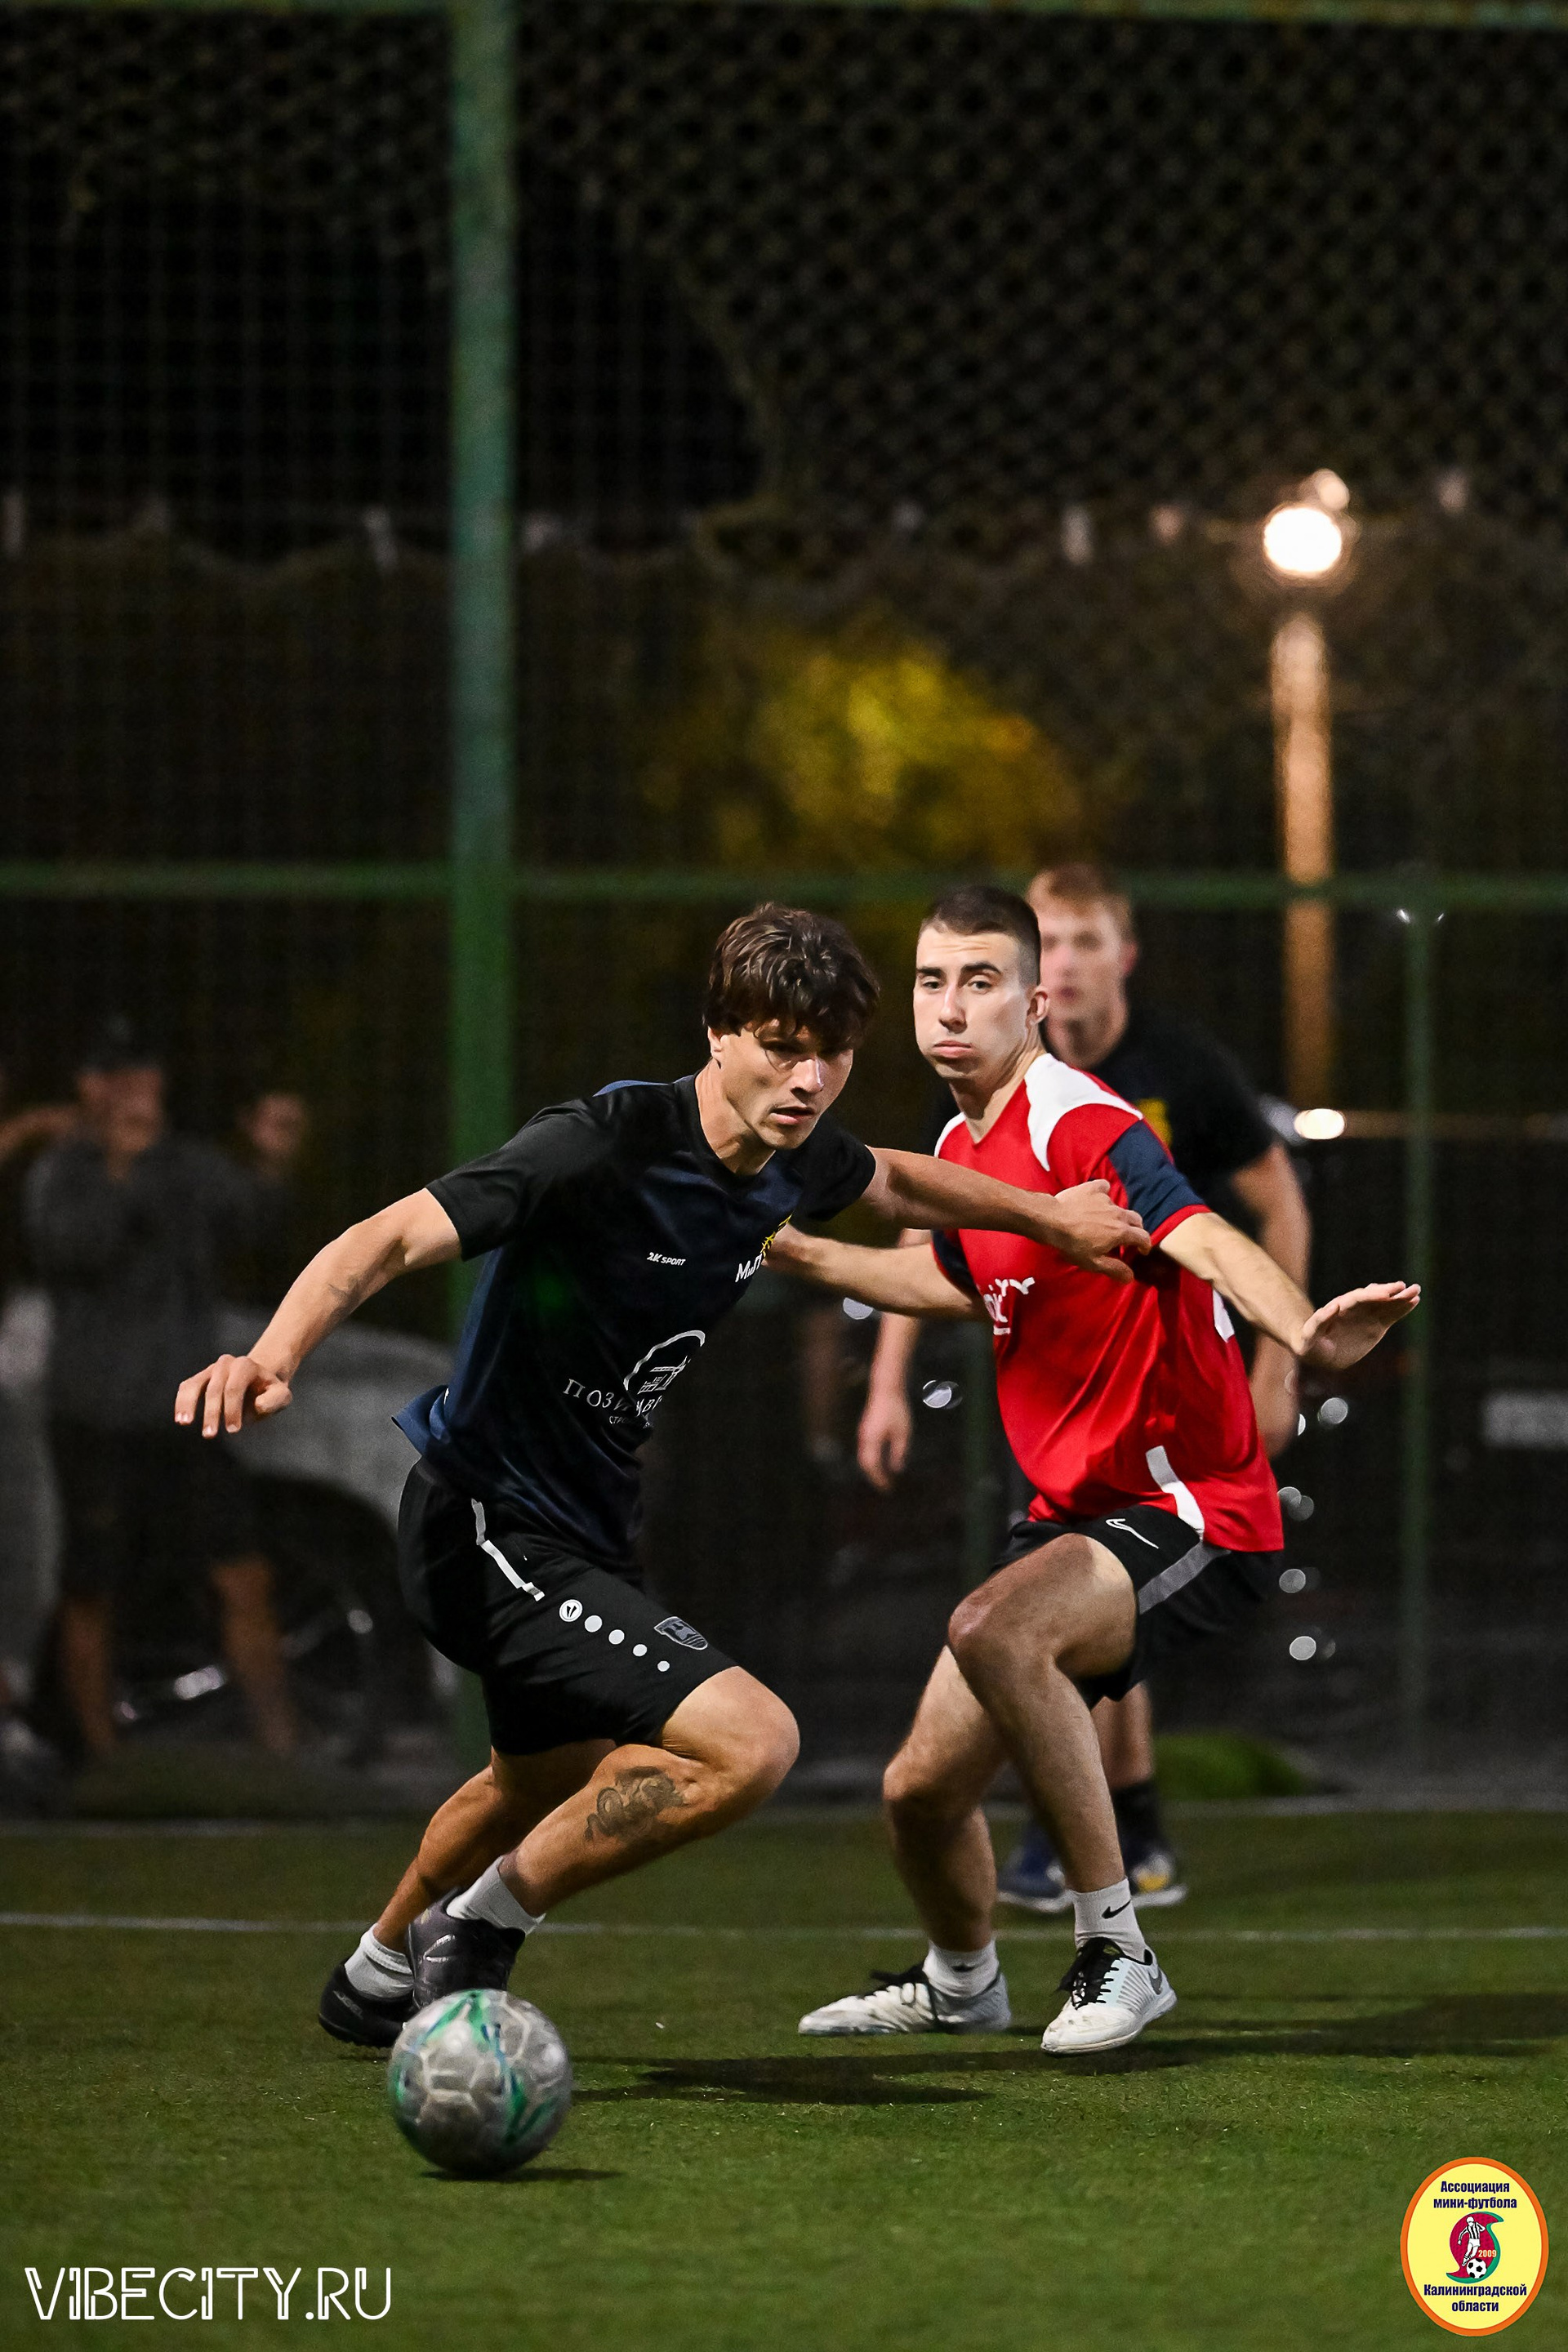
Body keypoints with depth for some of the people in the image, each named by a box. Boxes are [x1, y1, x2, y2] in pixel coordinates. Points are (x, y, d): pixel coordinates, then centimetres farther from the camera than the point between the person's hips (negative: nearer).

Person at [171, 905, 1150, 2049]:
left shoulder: (796, 1159, -2)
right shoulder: (606, 1142, -27)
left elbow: (892, 1181, 23)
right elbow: (394, 1237, -35)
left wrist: (1049, 1215, 34)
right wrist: (276, 1353, -51)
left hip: (583, 1528, 10)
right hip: (488, 1526, -10)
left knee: (553, 1781, 34)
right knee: (751, 1741, -23)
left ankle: (378, 1980, 60)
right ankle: (481, 1924, -5)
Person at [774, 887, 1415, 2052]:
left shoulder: (1081, 1124, -18)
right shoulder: (963, 1148, 8)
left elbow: (1205, 1240, -37)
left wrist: (1304, 1332, -56)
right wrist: (798, 1252, 32)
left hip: (1191, 1508, -8)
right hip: (1070, 1512, 8)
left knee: (993, 1630, -35)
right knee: (924, 1790, 7)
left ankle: (1115, 1950, -22)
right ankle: (961, 1981, 40)